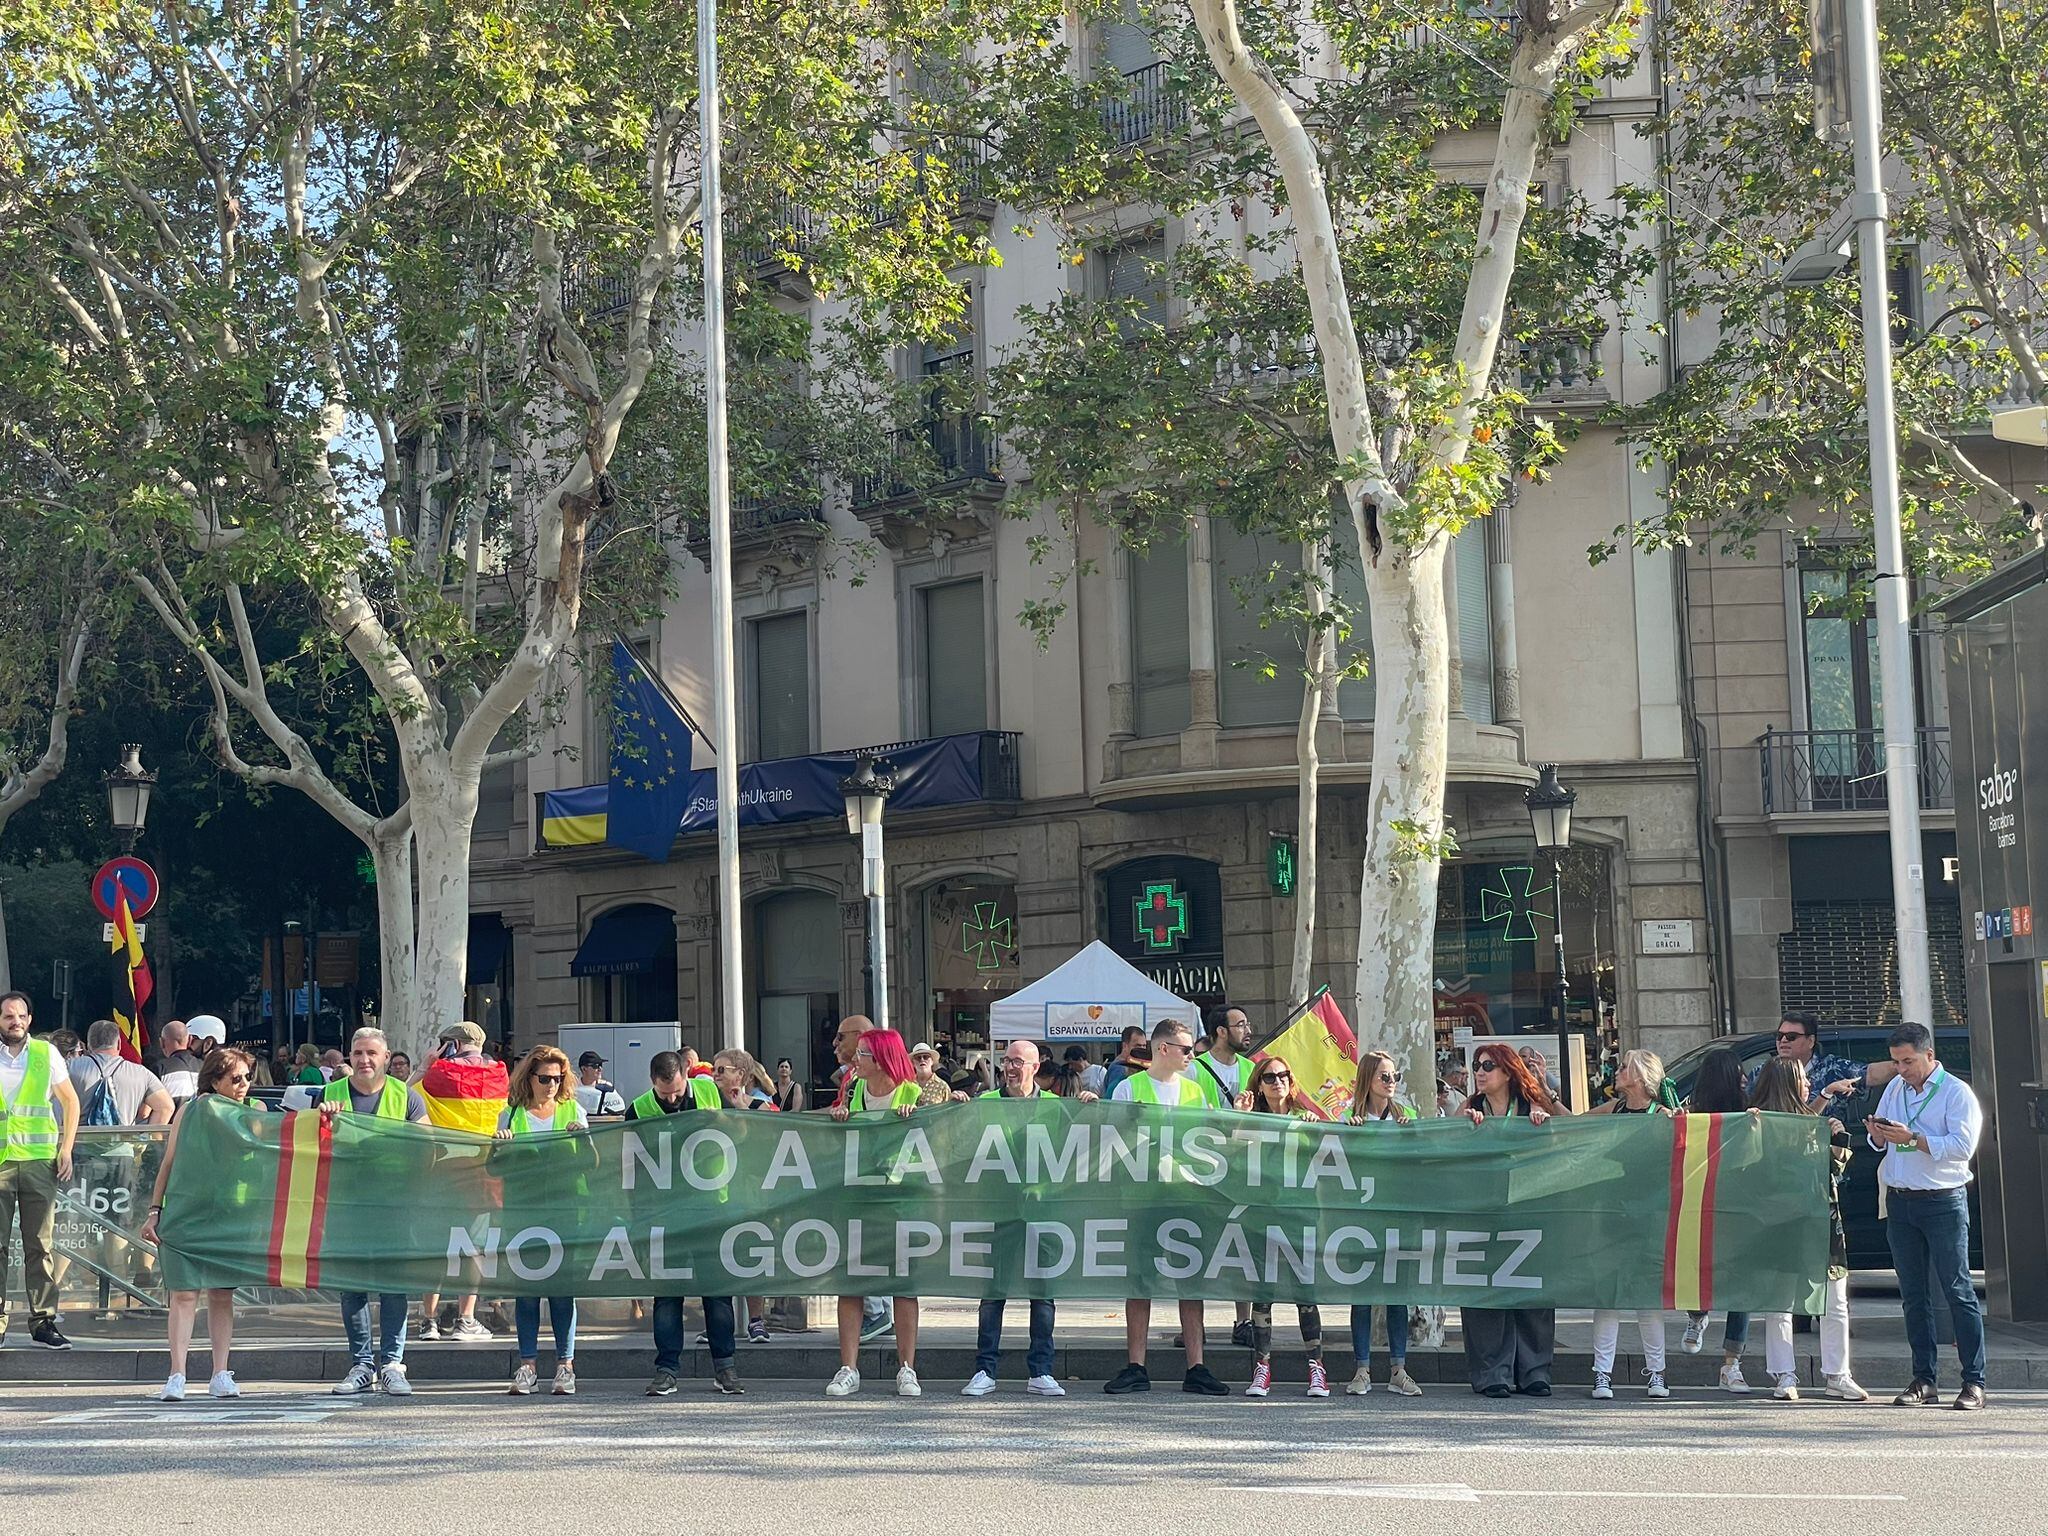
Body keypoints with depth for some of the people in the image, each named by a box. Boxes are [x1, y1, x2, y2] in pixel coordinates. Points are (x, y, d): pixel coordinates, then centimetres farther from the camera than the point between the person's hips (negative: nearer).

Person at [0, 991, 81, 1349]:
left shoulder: (45, 1054, 8)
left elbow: (70, 1101, 15)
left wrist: (66, 1149, 5)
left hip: (39, 1161, 1)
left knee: (40, 1245, 1)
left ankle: (42, 1322, 5)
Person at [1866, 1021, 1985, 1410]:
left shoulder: (1957, 1093, -5)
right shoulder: (1894, 1089, 14)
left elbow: (1962, 1146, -16)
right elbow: (1879, 1143, 18)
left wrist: (1912, 1138, -21)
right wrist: (1877, 1134, -5)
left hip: (1943, 1202, -6)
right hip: (1899, 1202, 6)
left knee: (1957, 1290, -5)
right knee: (1913, 1294, 7)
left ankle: (1974, 1382, -3)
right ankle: (1923, 1380, 11)